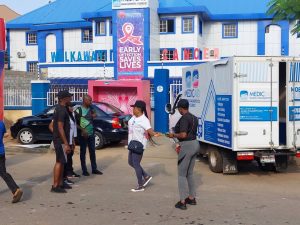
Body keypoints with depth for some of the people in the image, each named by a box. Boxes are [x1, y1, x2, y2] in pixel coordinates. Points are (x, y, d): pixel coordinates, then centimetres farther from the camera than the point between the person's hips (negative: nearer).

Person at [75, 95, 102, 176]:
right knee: (83, 152, 4)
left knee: (92, 151, 11)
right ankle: (84, 170, 11)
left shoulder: (91, 109, 5)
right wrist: (82, 130, -20)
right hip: (82, 134, -6)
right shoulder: (78, 110, -11)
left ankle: (94, 169, 20)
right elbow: (75, 123, -11)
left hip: (91, 133, 6)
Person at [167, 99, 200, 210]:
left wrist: (173, 135, -7)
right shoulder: (194, 118, 11)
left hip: (187, 146, -9)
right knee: (189, 173, 19)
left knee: (182, 175, 1)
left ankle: (182, 202, 3)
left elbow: (183, 135, -24)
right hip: (195, 144, 9)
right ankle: (192, 198, 25)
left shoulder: (184, 119, -17)